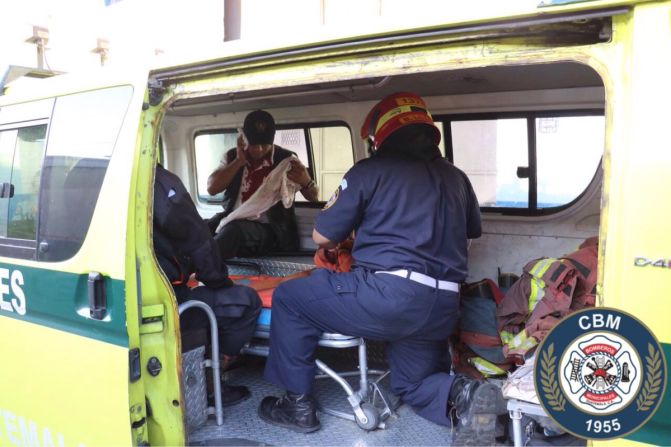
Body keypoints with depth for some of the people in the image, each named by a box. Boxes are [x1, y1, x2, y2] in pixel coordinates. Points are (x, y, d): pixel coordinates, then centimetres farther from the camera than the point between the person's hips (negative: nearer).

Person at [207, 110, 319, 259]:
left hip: (268, 228, -4)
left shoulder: (286, 159, 1)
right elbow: (212, 188, 0)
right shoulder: (232, 156, 10)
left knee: (234, 230, -36)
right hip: (232, 221, 4)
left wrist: (306, 182, -19)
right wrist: (239, 161, -6)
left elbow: (314, 198, 5)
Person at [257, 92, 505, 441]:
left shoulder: (368, 171, 2)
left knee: (289, 298, 12)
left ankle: (297, 404, 16)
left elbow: (322, 237, 7)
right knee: (414, 385, 29)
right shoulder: (456, 178, 18)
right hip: (442, 307, 7)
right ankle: (462, 396, -4)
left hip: (389, 295, -6)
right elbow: (471, 231, 34)